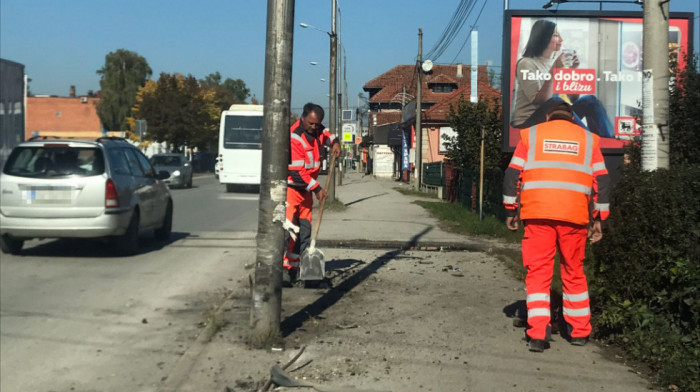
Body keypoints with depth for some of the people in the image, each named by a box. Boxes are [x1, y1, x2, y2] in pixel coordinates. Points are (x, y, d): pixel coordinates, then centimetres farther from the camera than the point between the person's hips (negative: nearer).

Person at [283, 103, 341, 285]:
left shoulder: (316, 130, 3)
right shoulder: (294, 137, -21)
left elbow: (325, 133, 29)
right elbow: (297, 172, -24)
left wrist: (334, 142, 5)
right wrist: (316, 189, -20)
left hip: (306, 189, 9)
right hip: (290, 187, -9)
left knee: (305, 230, 8)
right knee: (288, 228, -18)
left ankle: (295, 268, 13)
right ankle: (283, 269, -18)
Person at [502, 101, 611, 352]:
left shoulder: (531, 135, 13)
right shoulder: (587, 138, 16)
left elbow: (513, 174, 6)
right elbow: (601, 181, 10)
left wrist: (510, 210, 10)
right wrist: (599, 219, 11)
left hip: (537, 213, -1)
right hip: (574, 216, 1)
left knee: (538, 272, 2)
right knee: (574, 272, 15)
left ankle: (538, 332, -9)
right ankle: (580, 331, 22)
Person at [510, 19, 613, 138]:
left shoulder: (558, 60, 9)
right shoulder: (526, 63, -11)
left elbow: (573, 98, 4)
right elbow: (540, 101, -21)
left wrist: (573, 71, -7)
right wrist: (554, 70, -25)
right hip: (528, 122, -6)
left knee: (589, 100, -14)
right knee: (555, 102, -34)